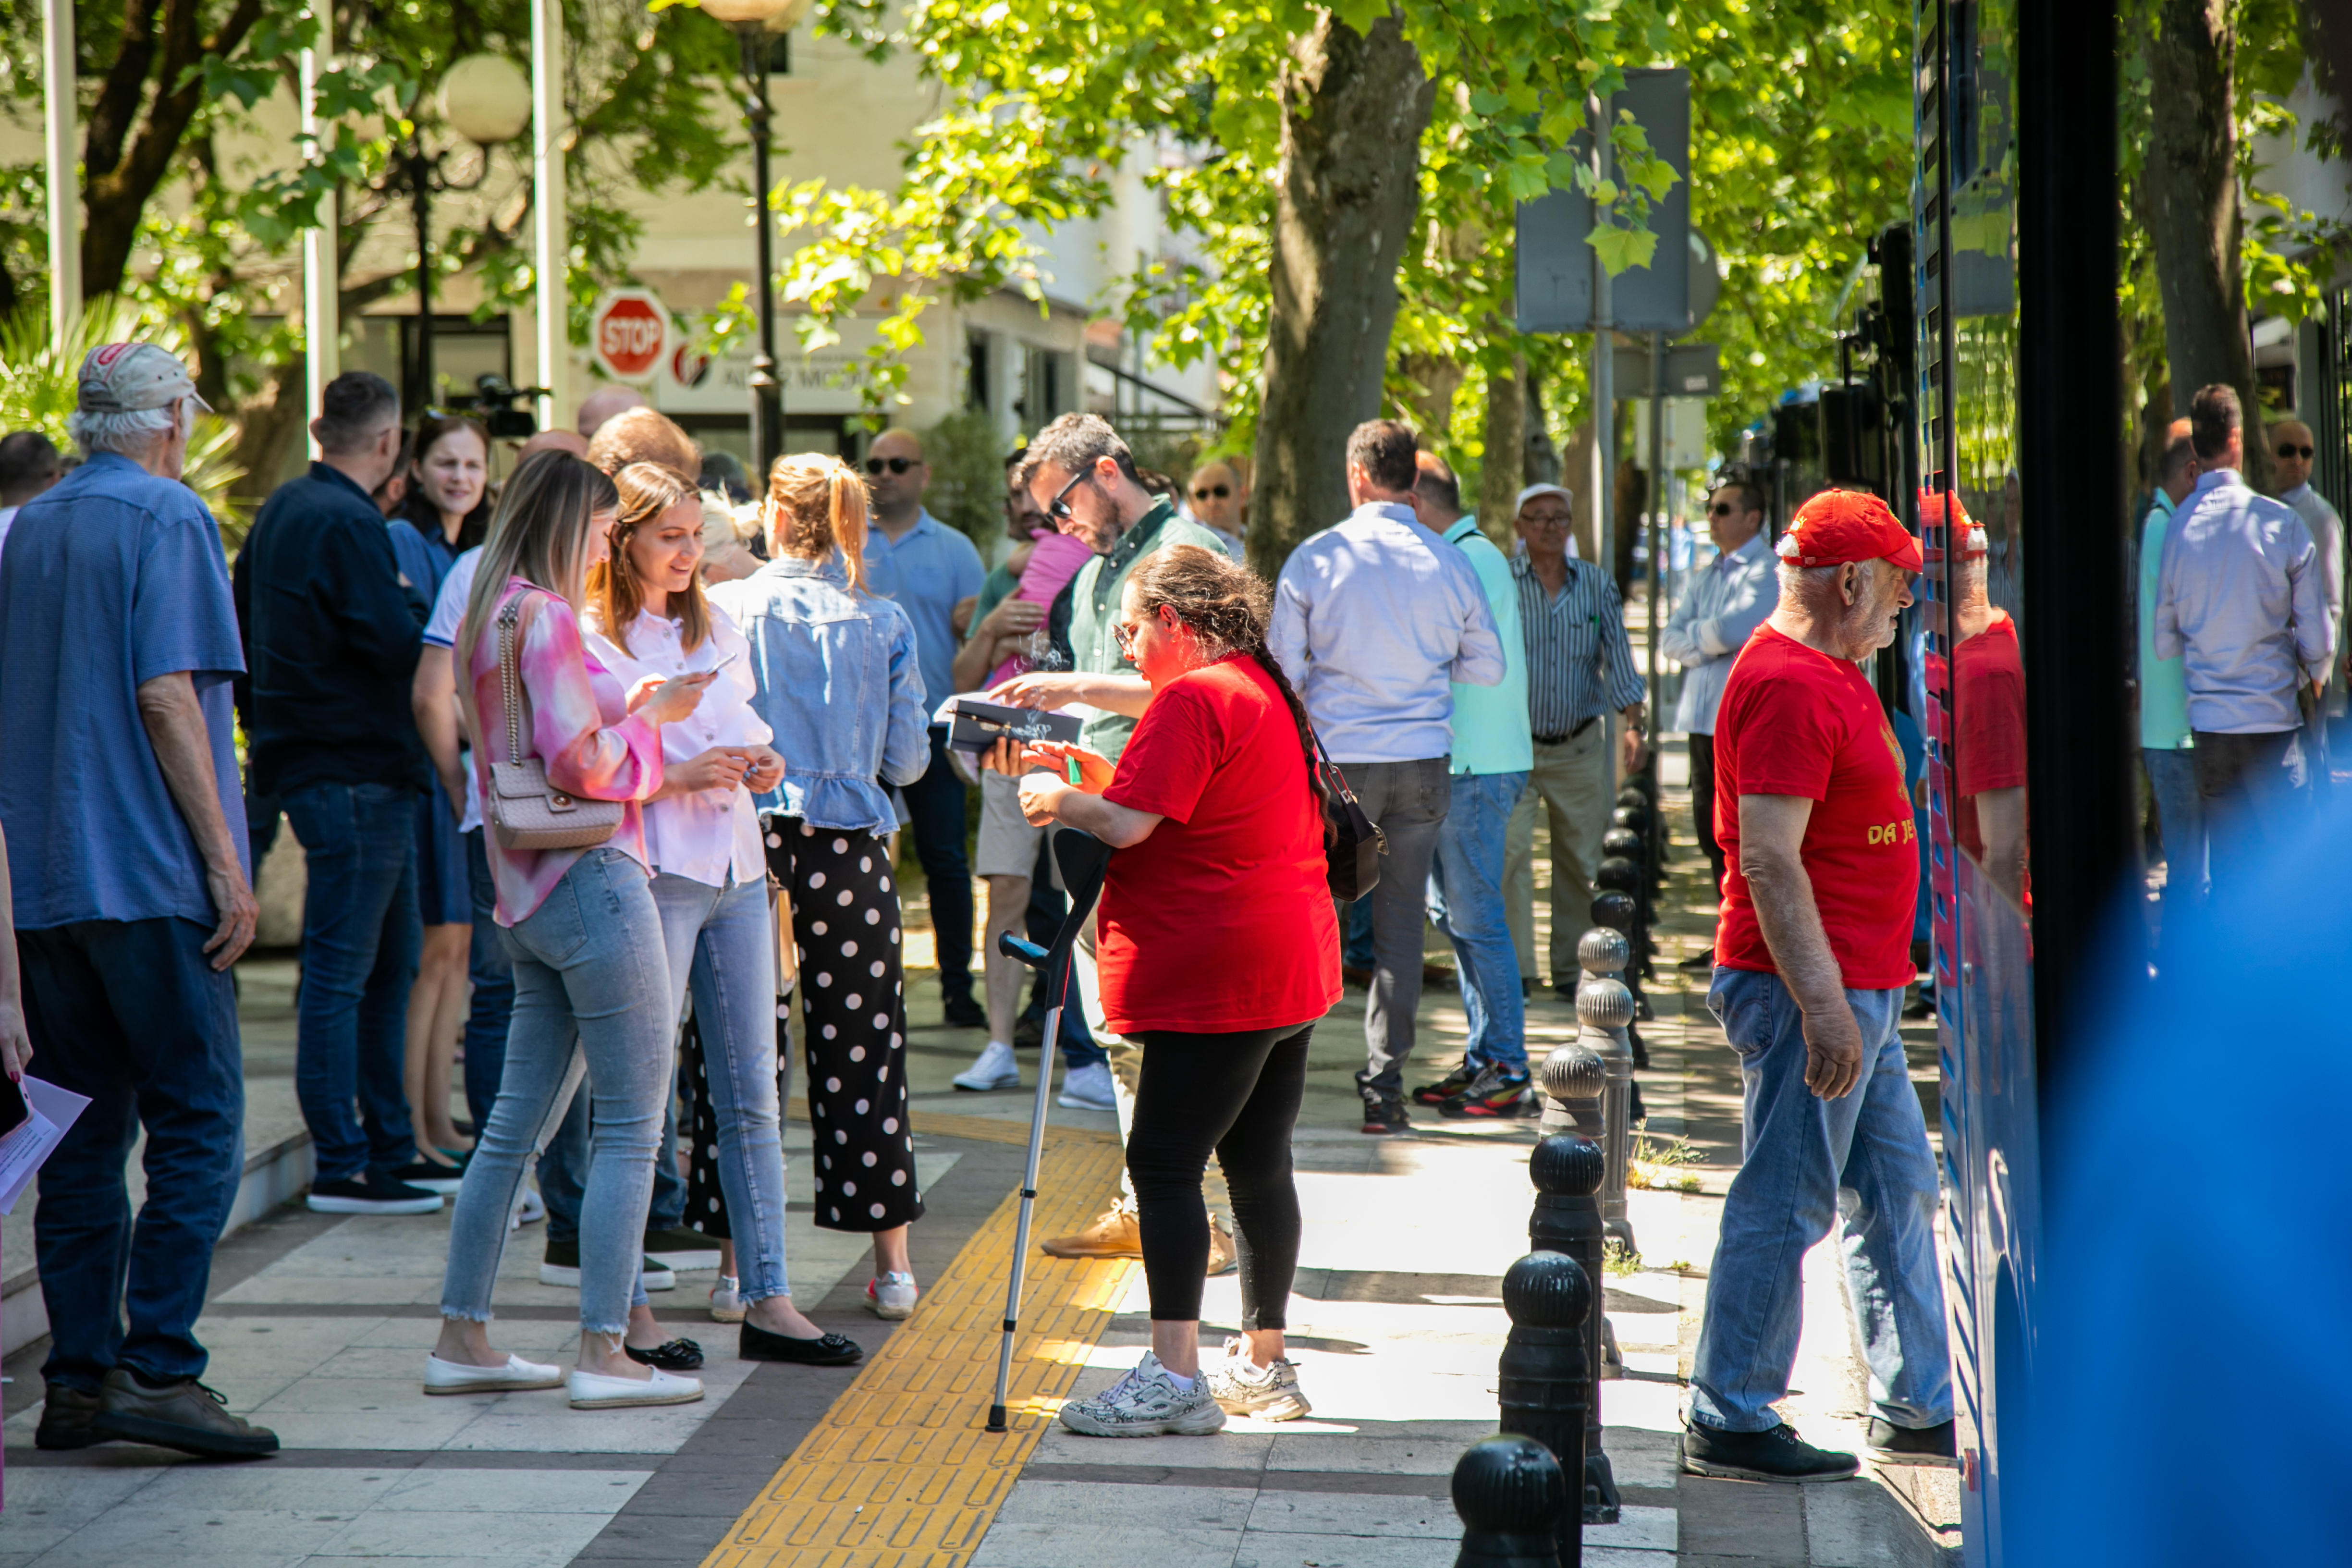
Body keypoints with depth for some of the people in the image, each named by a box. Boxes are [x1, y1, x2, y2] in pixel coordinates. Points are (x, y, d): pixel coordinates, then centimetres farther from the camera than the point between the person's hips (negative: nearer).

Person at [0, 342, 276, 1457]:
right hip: (150, 874, -7)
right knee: (198, 1126, -4)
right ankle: (157, 1370, -11)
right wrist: (226, 864, -15)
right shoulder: (167, 518, -5)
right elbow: (166, 696, -15)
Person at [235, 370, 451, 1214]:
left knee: (391, 962, 16)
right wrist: (414, 603, -3)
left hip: (314, 758, 10)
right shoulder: (347, 524, -17)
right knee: (340, 971, -7)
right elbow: (397, 643, -23)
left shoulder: (283, 509, 14)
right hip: (355, 772, -10)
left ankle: (390, 1145, 23)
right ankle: (341, 1167, -4)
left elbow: (248, 624, 22)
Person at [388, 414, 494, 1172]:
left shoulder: (477, 554, 17)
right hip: (420, 761, -8)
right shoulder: (401, 542, -8)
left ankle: (438, 1118, 15)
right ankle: (409, 1128, -3)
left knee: (458, 944, 9)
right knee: (432, 944, -8)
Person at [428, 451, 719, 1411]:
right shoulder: (544, 617, -13)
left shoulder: (488, 618, 16)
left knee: (518, 1123, 12)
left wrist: (634, 712, 16)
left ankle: (461, 1339, 15)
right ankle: (603, 1355, -6)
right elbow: (581, 764, -18)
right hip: (591, 882, -10)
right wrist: (649, 721, -3)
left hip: (527, 893, 10)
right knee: (631, 1126, -5)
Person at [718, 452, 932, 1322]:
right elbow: (907, 759, 4)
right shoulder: (886, 623, 1)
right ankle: (892, 1260, 10)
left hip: (747, 837, -1)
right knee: (863, 1044, 7)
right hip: (849, 847, 1)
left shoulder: (725, 611, -3)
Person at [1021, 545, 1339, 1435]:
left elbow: (1130, 824, -19)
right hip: (1293, 967, 10)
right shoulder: (1268, 691, 18)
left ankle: (1174, 1377, -13)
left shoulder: (1193, 700, -14)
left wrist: (1060, 800, -1)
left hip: (1218, 979, -10)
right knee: (1259, 1165, 14)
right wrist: (1094, 772, 14)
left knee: (1163, 1164, -9)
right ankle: (1263, 1365, 21)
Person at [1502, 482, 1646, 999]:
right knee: (1511, 854, -11)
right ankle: (1515, 971, -8)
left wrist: (1633, 726, -7)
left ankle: (1570, 969, 14)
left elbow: (1617, 657, 4)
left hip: (1579, 747, 3)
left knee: (1581, 860, 5)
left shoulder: (1597, 584, 7)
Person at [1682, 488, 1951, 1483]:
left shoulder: (1829, 678, 16)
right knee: (1784, 1207, -4)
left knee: (1897, 1193, 16)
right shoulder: (1787, 686, -18)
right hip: (1810, 992, -11)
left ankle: (1916, 1408, 24)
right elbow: (1768, 861, -24)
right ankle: (1728, 1425, 4)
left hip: (1856, 992, 11)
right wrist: (1823, 1006, -27)